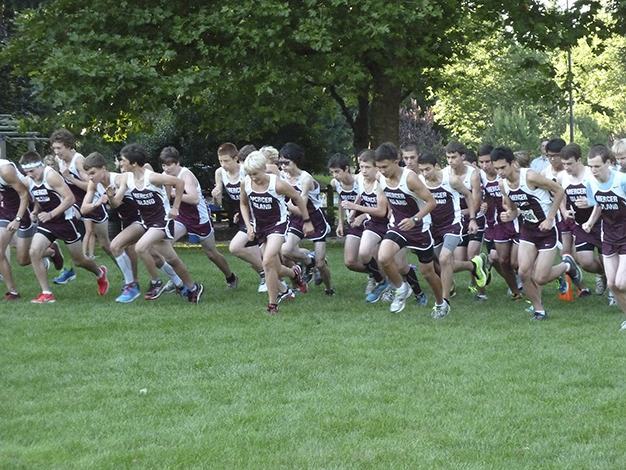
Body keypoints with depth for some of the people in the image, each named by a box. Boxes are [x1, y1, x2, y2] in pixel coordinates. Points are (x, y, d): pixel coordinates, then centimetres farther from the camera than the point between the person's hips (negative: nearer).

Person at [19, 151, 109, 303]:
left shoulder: (51, 176, -22)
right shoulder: (28, 182, -1)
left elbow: (70, 199, -24)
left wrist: (50, 214, -24)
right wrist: (35, 211, -3)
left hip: (65, 220, -6)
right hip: (46, 222, 6)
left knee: (79, 260, 8)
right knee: (34, 252, -15)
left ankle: (100, 273, 43)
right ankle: (46, 294, -8)